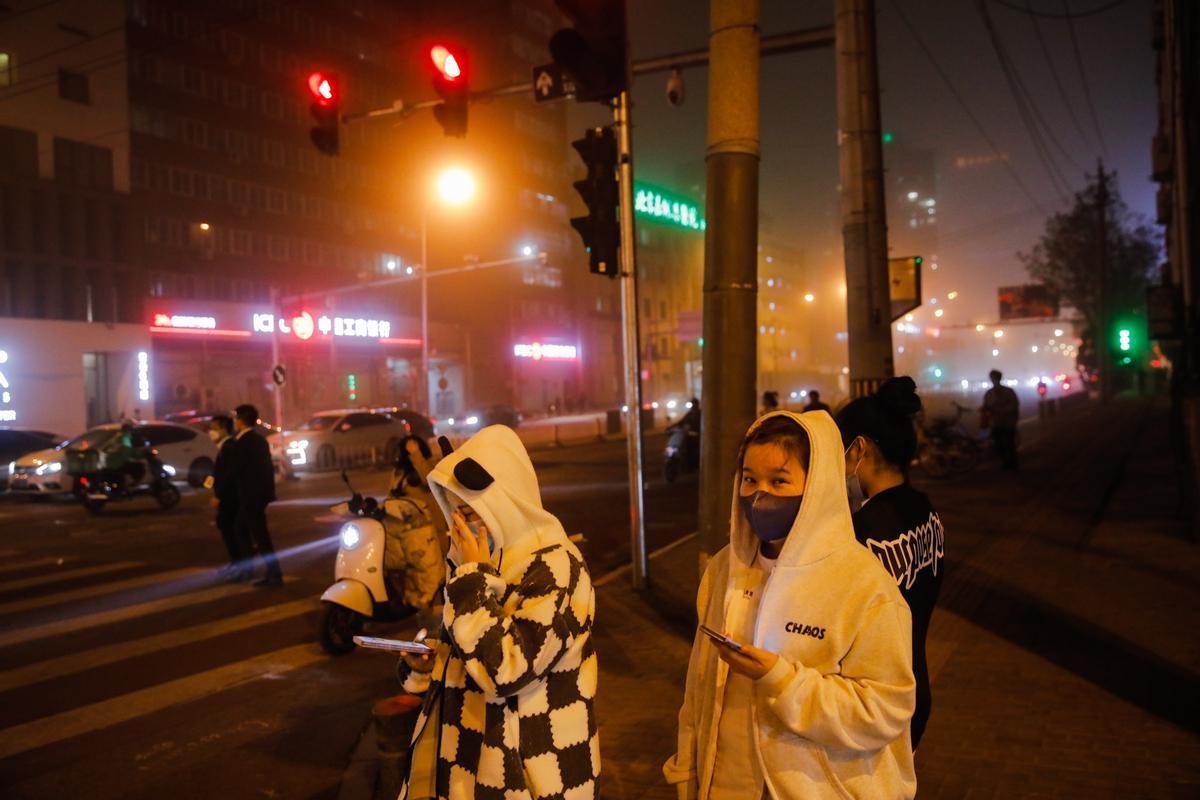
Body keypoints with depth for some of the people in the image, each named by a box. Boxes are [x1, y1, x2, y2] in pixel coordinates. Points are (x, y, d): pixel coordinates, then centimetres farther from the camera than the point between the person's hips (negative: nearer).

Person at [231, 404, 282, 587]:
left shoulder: (242, 442, -15)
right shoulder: (259, 440, 12)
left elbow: (237, 469, -13)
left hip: (251, 494, -9)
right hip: (261, 491, 9)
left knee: (260, 535, -4)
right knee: (240, 528, 21)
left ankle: (274, 575, -2)